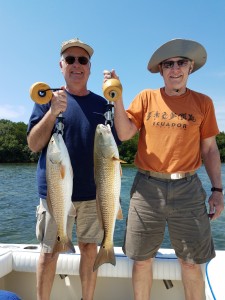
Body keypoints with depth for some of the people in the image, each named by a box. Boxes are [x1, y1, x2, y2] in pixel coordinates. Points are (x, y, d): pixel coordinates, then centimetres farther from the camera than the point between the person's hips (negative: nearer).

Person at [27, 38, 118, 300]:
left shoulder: (101, 104, 8)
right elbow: (34, 145, -4)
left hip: (93, 192, 2)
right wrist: (53, 111, -18)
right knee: (49, 252, 7)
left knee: (89, 249, 12)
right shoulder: (48, 99, 3)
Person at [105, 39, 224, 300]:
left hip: (187, 189, 1)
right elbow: (124, 134, -4)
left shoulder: (203, 102, 6)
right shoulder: (146, 98, 4)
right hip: (147, 186, 0)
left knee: (191, 262, 11)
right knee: (142, 259, 12)